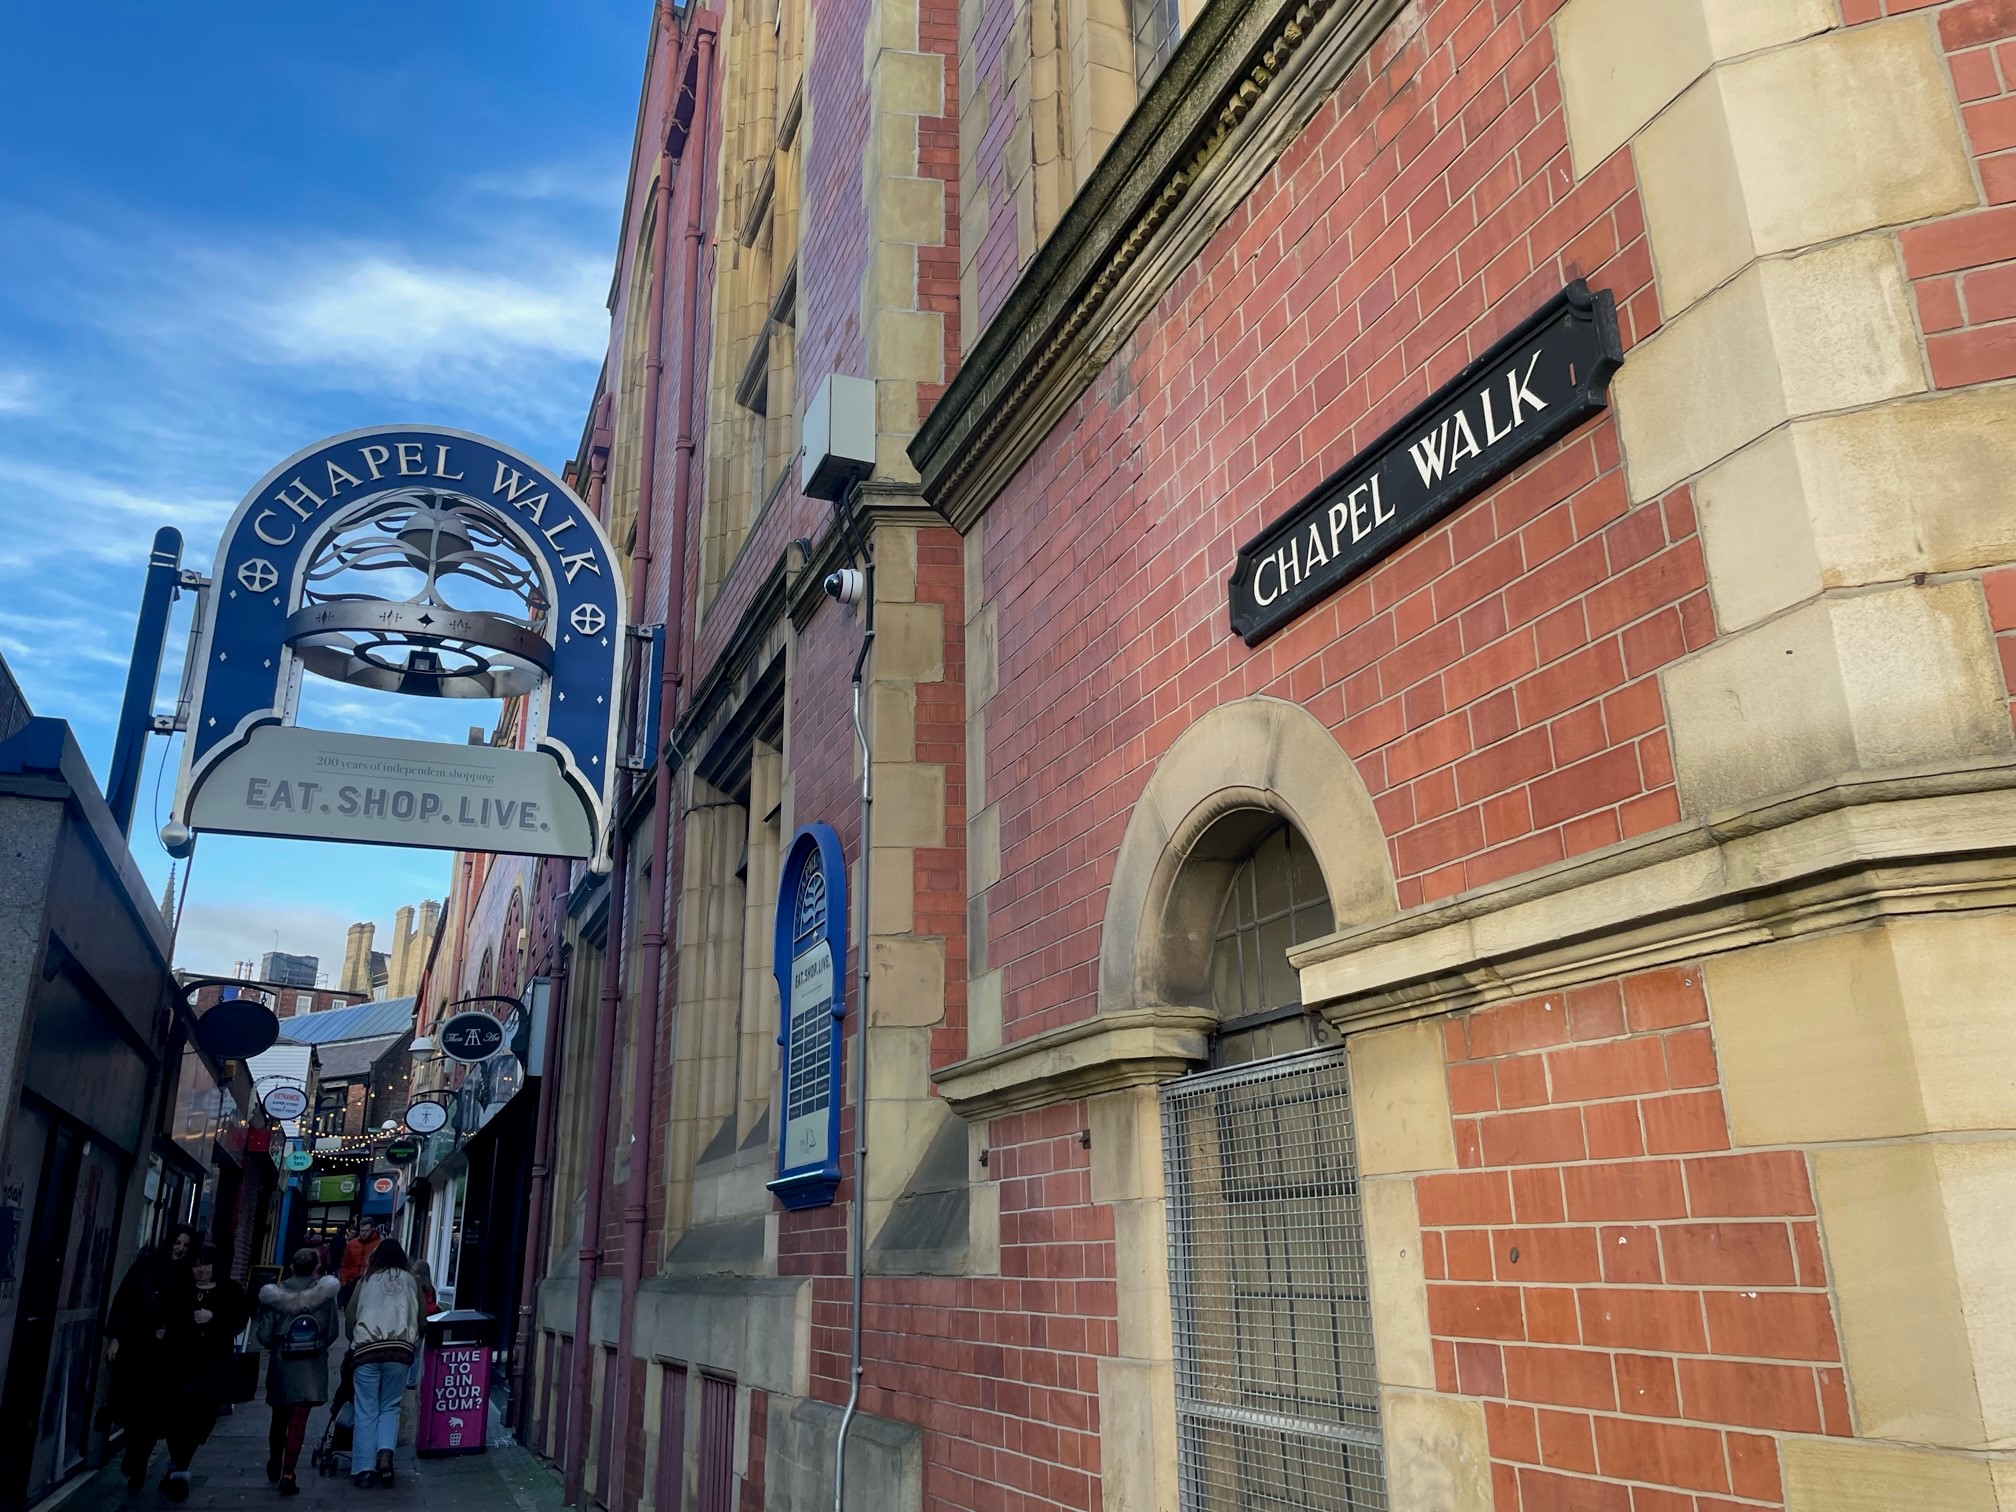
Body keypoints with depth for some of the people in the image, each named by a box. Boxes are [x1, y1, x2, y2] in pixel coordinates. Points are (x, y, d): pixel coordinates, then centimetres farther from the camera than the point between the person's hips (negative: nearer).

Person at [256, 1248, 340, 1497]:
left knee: (280, 1417, 20)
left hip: (281, 1364, 2)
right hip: (312, 1367, -2)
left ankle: (275, 1465, 40)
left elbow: (265, 1335, -6)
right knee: (298, 1420, 3)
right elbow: (332, 1333, -5)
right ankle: (288, 1474, -3)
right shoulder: (325, 1295, -9)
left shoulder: (276, 1294, -9)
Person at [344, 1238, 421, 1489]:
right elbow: (422, 1318, 15)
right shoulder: (409, 1280, 14)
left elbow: (350, 1314, 15)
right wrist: (412, 1339, 32)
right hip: (400, 1348, 0)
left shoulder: (366, 1279, 14)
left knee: (366, 1411, 6)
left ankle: (364, 1469, 3)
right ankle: (385, 1451, -10)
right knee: (390, 1407, 12)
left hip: (367, 1348, 0)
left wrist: (355, 1338, 33)